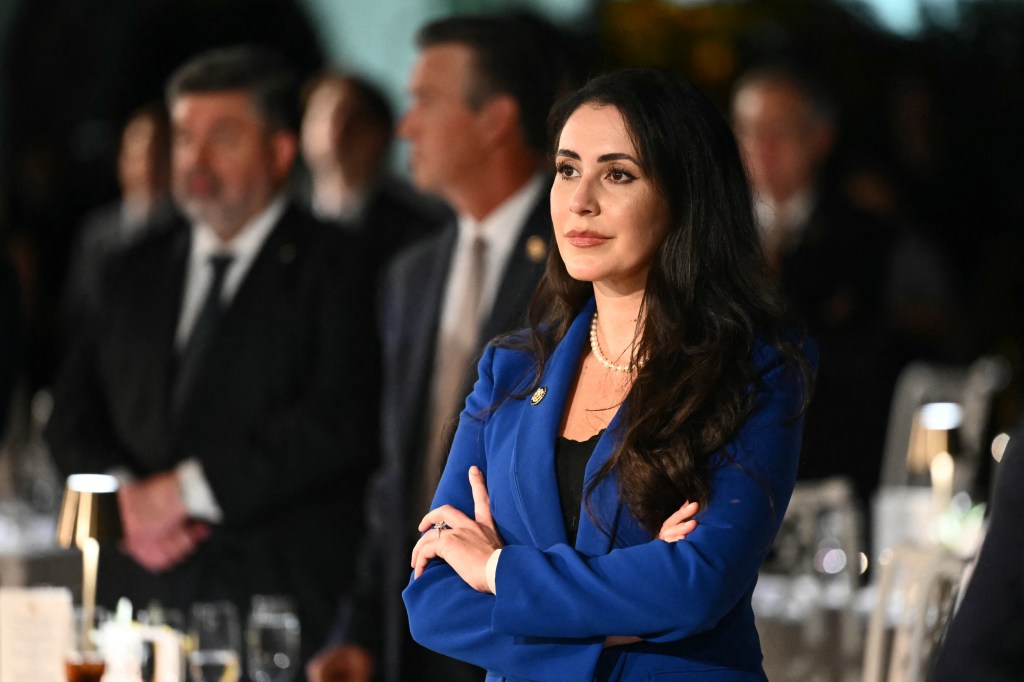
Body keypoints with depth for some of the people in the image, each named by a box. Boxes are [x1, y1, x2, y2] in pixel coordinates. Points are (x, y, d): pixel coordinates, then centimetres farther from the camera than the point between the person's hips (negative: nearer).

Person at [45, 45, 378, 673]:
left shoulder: (329, 270, 0)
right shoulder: (138, 273, 19)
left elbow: (340, 424, -11)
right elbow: (75, 411, 18)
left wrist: (188, 490, -12)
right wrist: (123, 498, -4)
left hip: (278, 598, -4)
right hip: (139, 594, 5)